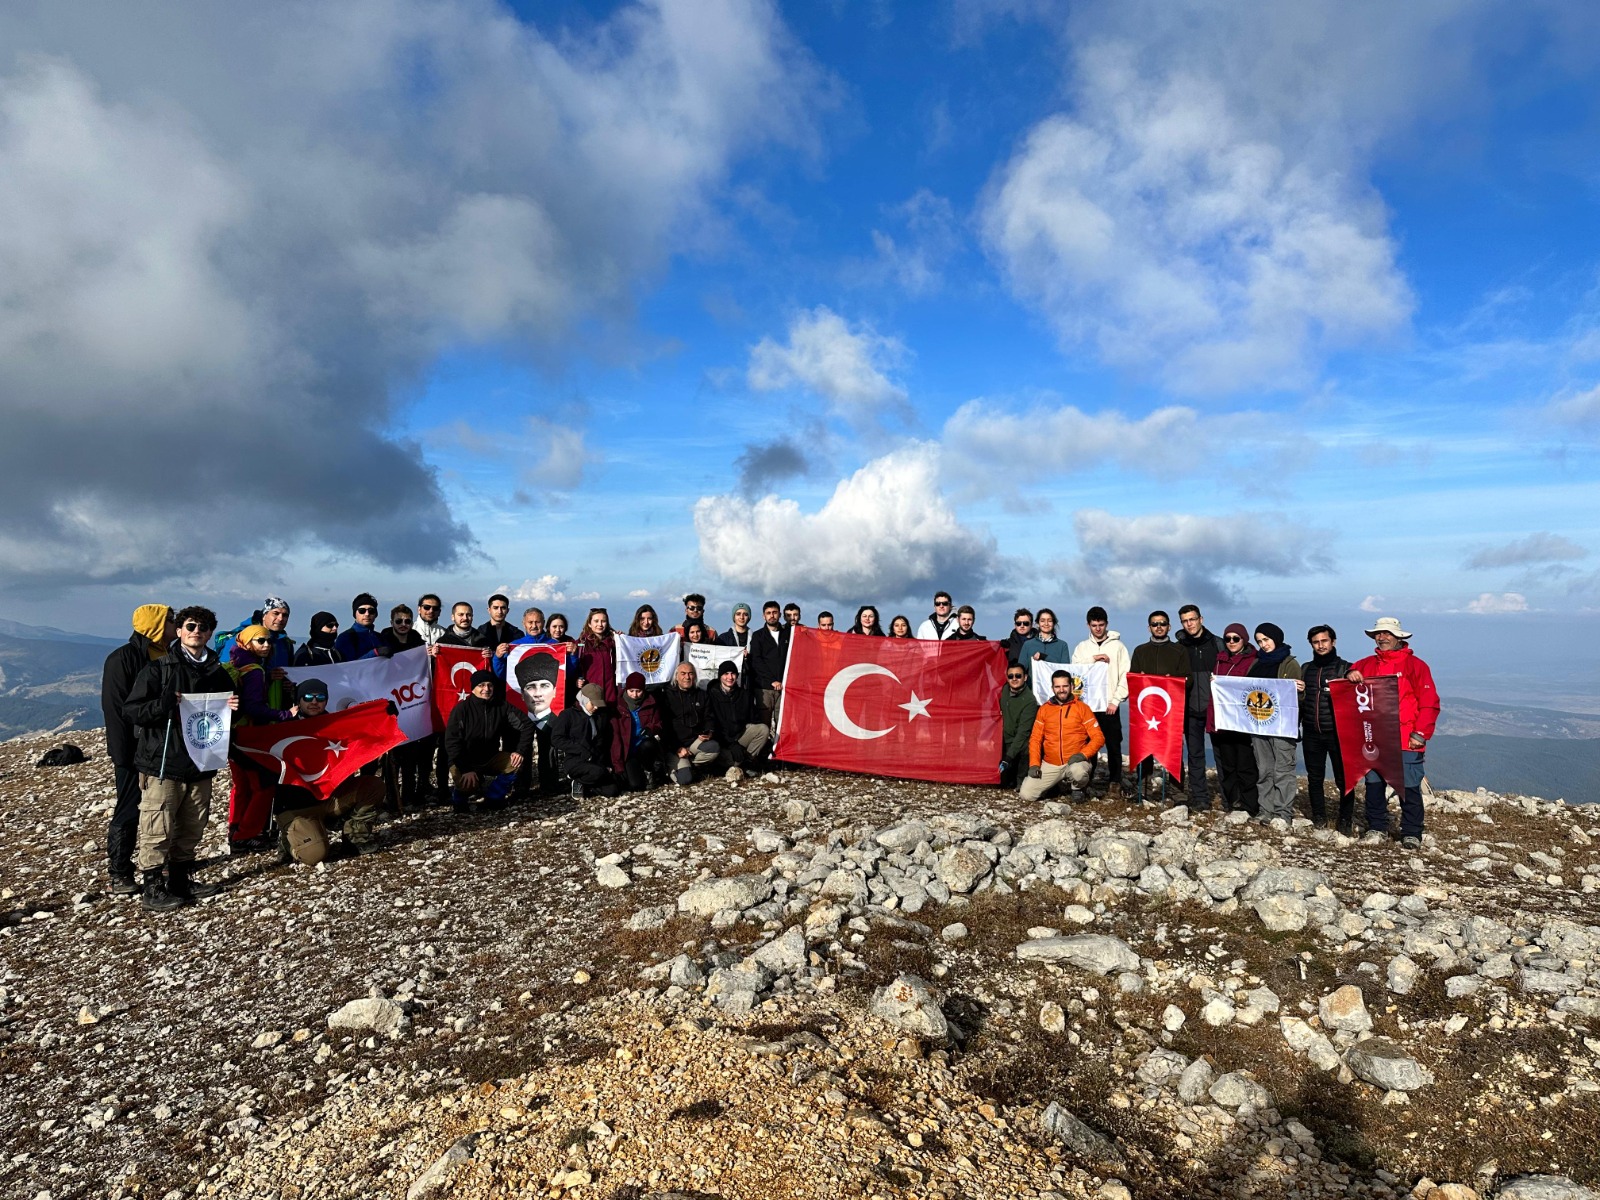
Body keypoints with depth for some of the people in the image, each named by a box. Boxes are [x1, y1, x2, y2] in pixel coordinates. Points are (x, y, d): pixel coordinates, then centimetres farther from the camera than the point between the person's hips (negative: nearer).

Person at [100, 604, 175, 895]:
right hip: (136, 751, -6)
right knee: (128, 812, 2)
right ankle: (119, 876, 11)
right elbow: (115, 710, -15)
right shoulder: (122, 659, -12)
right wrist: (122, 756, -18)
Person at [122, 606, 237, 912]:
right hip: (162, 762, -5)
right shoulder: (157, 668, -3)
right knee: (158, 829, -4)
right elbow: (131, 709, -6)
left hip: (201, 763, 5)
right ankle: (152, 887, 8)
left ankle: (181, 880, 27)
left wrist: (232, 708, -2)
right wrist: (161, 706, -24)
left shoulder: (217, 672, 11)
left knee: (193, 828, 13)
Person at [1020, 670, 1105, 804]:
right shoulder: (1044, 709, 7)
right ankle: (1054, 784, 18)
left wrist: (1083, 754, -20)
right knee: (1027, 794, -12)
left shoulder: (1082, 708, 0)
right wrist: (1034, 764, -5)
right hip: (1050, 765, 3)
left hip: (1075, 762, -3)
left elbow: (1098, 737, -4)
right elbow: (1035, 739, 8)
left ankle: (1077, 788, -1)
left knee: (1077, 772, -38)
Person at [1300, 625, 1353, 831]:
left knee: (1344, 779, -1)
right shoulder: (1306, 669, 13)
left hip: (1338, 733, -3)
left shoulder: (1345, 669, 1)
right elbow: (1299, 700, 16)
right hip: (1311, 734, 4)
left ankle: (1346, 820, 10)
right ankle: (1318, 818, 21)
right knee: (1314, 778, 10)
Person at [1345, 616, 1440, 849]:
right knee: (1373, 784, 8)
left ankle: (1411, 834, 11)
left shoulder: (1414, 665, -1)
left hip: (1406, 742, -4)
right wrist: (1351, 675, -5)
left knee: (1409, 788, 0)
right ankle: (1376, 828, 20)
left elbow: (1429, 703, -4)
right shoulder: (1368, 664, 11)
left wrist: (1420, 734, -11)